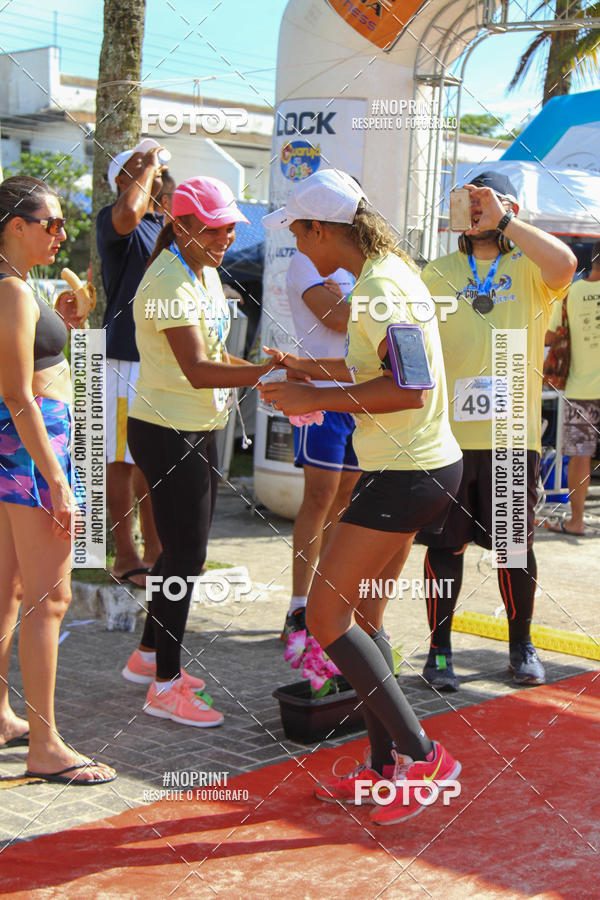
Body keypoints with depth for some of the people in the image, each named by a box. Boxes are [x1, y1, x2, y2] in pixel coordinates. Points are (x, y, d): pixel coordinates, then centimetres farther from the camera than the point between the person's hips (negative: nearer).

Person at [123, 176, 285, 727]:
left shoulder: (206, 272, 10)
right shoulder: (170, 282, -21)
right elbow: (198, 370, -30)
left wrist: (264, 372, 7)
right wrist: (268, 372, -37)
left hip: (199, 429, 10)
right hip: (167, 433, -10)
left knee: (186, 551, 17)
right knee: (185, 556, -5)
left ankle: (149, 655, 32)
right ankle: (165, 686, 6)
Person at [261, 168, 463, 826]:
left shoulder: (378, 286, -18)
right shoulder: (389, 271, 14)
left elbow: (408, 389, -27)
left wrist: (315, 397, -19)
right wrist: (307, 368, 29)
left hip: (407, 472, -10)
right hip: (422, 466, 10)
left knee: (326, 615, -6)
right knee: (363, 615, 15)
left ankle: (420, 754, -1)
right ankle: (384, 765, 22)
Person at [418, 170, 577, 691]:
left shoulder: (529, 269, 3)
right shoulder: (438, 273, 11)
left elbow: (564, 264, -22)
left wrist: (501, 220, -17)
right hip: (446, 432, 1)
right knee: (445, 545, 4)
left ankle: (522, 646, 25)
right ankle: (440, 649, 16)